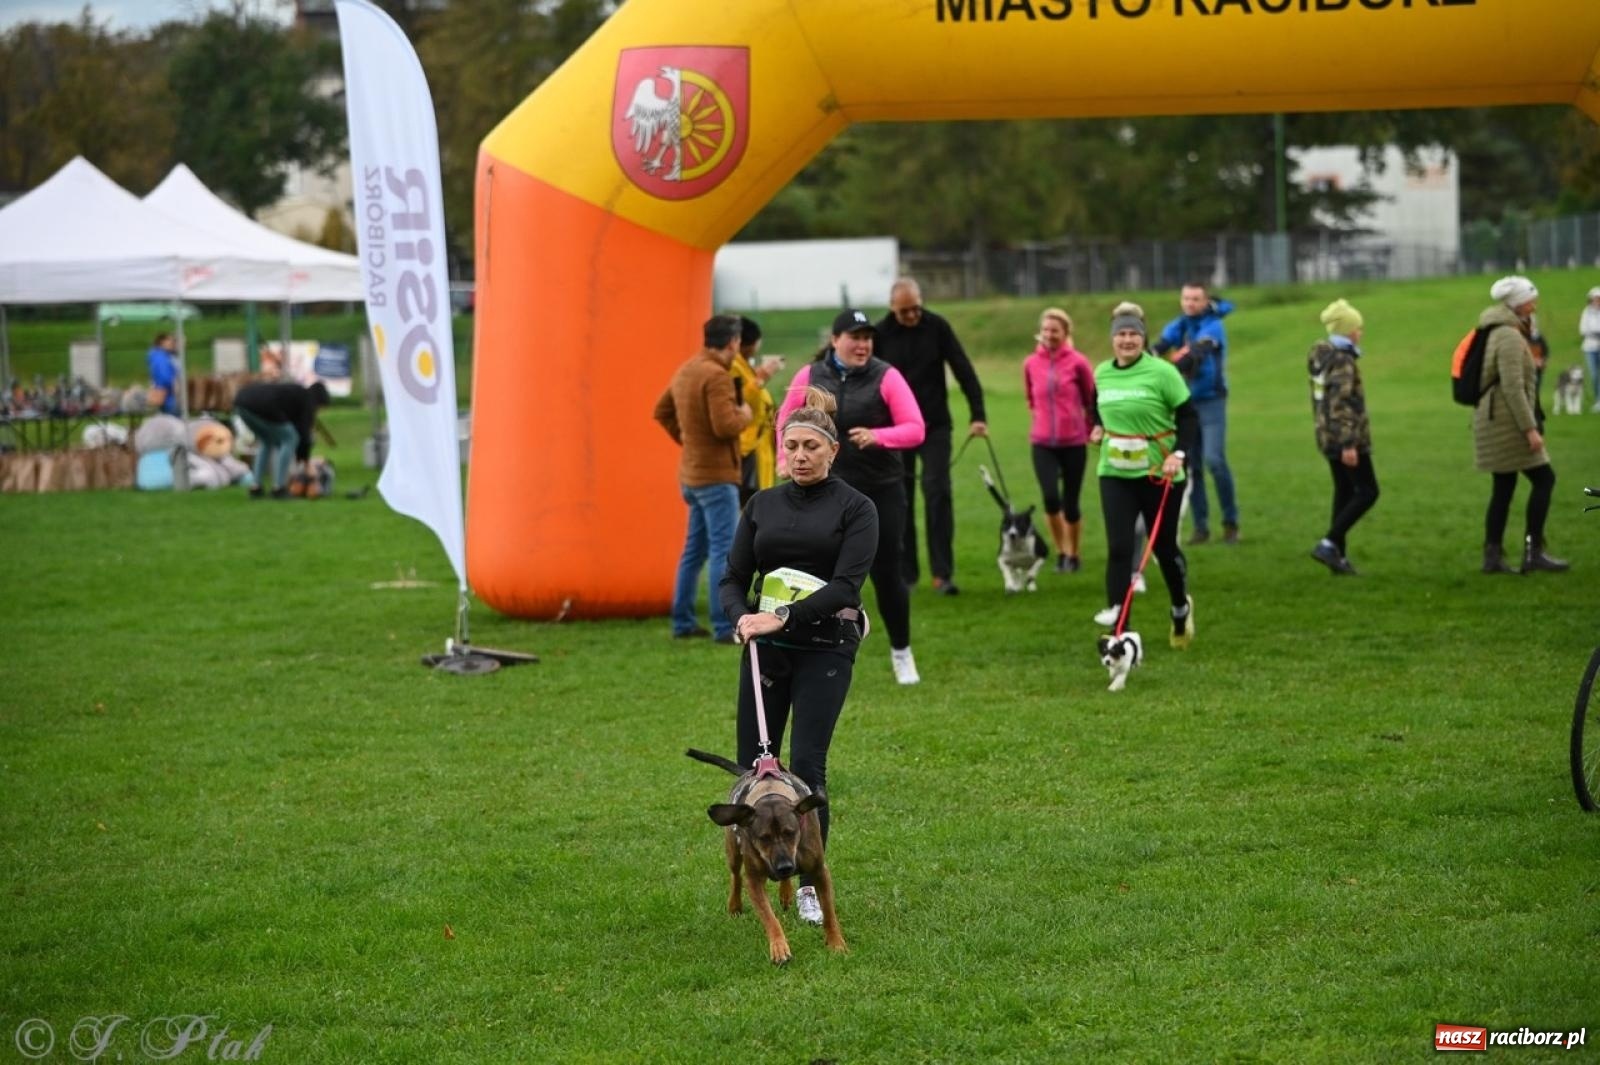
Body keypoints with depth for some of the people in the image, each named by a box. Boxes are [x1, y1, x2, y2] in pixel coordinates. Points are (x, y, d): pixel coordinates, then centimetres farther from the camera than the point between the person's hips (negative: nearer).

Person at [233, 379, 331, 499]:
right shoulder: (307, 398, 15)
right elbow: (304, 432, 11)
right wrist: (306, 460, 22)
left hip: (241, 400, 8)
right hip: (261, 406, -8)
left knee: (266, 440, 29)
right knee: (290, 439, 11)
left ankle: (256, 487, 23)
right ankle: (278, 488, 8)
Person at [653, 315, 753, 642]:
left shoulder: (686, 370, 10)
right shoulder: (716, 376, -19)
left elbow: (662, 411, 22)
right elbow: (725, 426, -26)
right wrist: (744, 415, -7)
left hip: (691, 474, 9)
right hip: (716, 475, -9)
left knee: (695, 549, 16)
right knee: (723, 550, -7)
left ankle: (682, 622, 20)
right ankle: (724, 627, -9)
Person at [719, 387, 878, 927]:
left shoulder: (855, 508, -3)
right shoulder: (762, 504, 9)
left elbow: (846, 584, -14)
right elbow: (733, 577, 7)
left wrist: (784, 616, -24)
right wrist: (742, 616, -15)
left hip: (825, 648, -4)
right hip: (766, 649, 4)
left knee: (807, 765, -11)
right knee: (753, 765, 2)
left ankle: (810, 884, 1)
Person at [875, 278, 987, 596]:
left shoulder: (937, 328, -4)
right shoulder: (881, 334, -5)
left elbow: (964, 371, -4)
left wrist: (978, 415, -11)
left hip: (935, 426, 0)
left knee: (938, 495, -10)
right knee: (900, 503, 3)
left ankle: (942, 573, -12)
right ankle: (905, 574, 11)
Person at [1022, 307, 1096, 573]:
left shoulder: (1078, 362, -8)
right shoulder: (1031, 364, 1)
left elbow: (1091, 401, 4)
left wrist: (1088, 431, 9)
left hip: (1074, 443, -1)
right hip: (1042, 443, 1)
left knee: (1070, 503, 3)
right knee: (1050, 497, -15)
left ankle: (1073, 555, 24)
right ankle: (1060, 552, 6)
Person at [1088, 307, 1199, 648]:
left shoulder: (1162, 372, -11)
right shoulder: (1102, 373, 4)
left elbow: (1188, 417, -8)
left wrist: (1178, 453, -21)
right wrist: (1099, 427, 4)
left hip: (1159, 474, -3)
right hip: (1115, 473, 3)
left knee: (1164, 546, 8)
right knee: (1119, 549, -8)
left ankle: (1181, 608, 37)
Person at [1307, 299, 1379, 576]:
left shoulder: (1320, 358, 11)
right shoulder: (1343, 361, -17)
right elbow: (1341, 404, -23)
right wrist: (1349, 444, -25)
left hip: (1327, 436, 9)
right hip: (1346, 437, -9)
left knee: (1344, 491, 15)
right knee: (1367, 491, -4)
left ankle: (1338, 555, 14)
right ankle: (1329, 544, -12)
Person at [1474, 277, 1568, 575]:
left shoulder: (1498, 333, 16)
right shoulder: (1509, 337, -15)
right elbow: (1513, 387, -21)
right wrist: (1530, 428, -22)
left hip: (1493, 421, 10)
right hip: (1506, 421, -10)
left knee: (1503, 488, 10)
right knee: (1543, 479, -6)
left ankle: (1492, 556, 9)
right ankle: (1533, 551, -7)